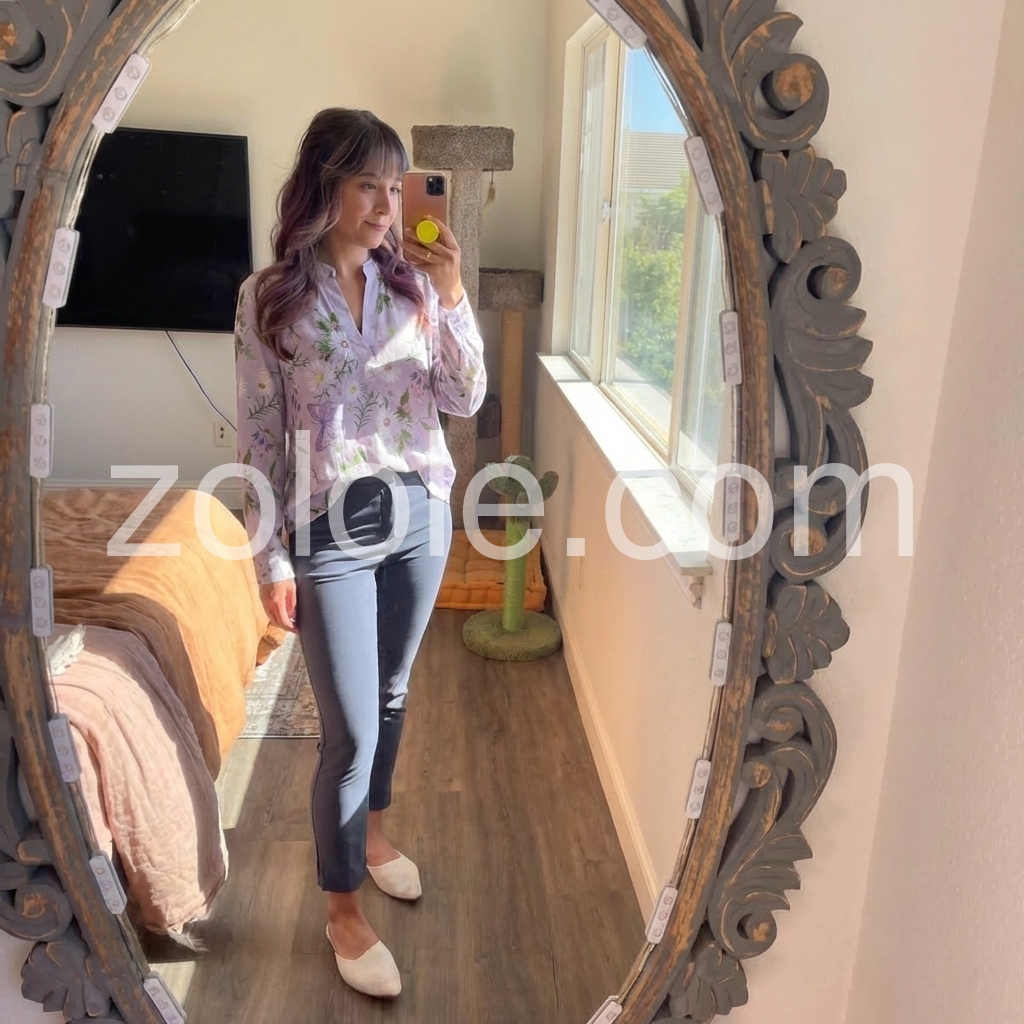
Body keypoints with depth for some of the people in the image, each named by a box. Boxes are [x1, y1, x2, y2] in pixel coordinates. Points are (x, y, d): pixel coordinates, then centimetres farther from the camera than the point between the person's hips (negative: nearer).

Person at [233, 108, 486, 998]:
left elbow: (464, 401, -3)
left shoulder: (414, 281, 1)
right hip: (330, 527, -4)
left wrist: (452, 296, -15)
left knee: (392, 694, 19)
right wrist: (269, 558, -7)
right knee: (350, 728, 1)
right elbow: (259, 437, -6)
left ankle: (371, 830, 45)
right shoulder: (269, 296, -8)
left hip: (422, 512, 4)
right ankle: (342, 907, 23)